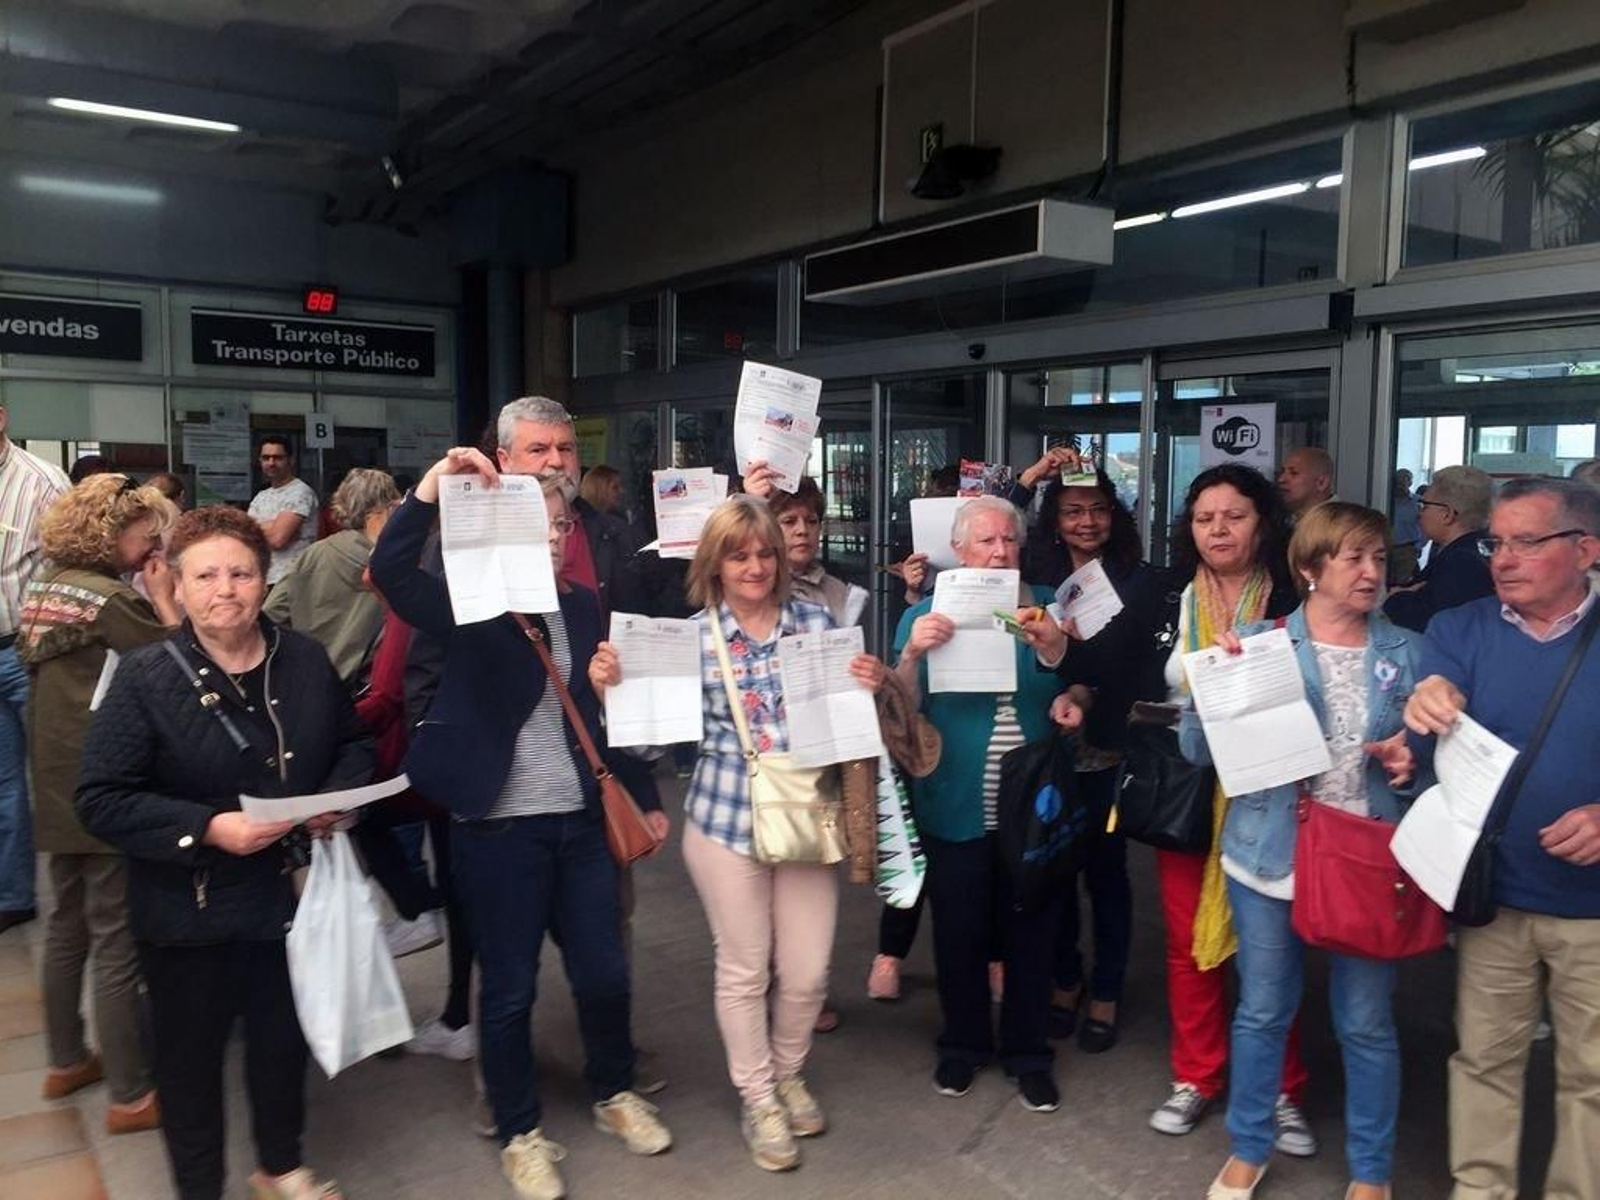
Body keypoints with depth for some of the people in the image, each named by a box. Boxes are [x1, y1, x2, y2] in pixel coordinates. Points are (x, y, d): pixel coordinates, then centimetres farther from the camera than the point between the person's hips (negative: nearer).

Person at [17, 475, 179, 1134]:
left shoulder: (43, 588, 8)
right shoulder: (111, 597, -17)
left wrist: (149, 599, 7)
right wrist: (162, 600, -7)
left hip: (59, 785, 9)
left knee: (68, 924, 20)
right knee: (118, 942, -2)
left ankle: (65, 1061, 35)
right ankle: (131, 1097, 7)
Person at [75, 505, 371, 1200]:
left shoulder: (306, 660, -1)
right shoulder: (145, 679, -13)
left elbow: (354, 743, 12)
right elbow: (102, 801, -16)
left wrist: (339, 794, -9)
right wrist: (207, 828, -26)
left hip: (290, 896, 4)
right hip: (189, 913, -3)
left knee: (284, 1042, 20)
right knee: (191, 1059, 13)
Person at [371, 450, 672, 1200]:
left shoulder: (582, 606, 7)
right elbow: (390, 569, -25)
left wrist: (644, 797, 15)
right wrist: (437, 483, -35)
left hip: (581, 819, 4)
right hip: (498, 827, -4)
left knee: (604, 971, 12)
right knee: (509, 987, 8)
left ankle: (614, 1094, 38)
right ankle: (519, 1133, 28)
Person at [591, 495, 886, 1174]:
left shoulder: (816, 621, 2)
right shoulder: (690, 636, -3)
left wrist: (873, 685, -12)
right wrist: (611, 688, -21)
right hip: (726, 819, -2)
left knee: (807, 971, 9)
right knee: (743, 968, 10)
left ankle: (790, 1077, 38)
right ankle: (758, 1101, 32)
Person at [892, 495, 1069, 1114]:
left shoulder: (1046, 606, 3)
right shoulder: (926, 614, -1)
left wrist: (1057, 651, -23)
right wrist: (913, 654, -25)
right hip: (956, 807, -1)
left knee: (1031, 931, 12)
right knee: (959, 933, 12)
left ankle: (1029, 1054, 30)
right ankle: (962, 1046, 33)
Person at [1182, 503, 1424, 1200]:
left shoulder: (1408, 653, 3)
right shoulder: (1259, 642, -3)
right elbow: (1198, 750, -5)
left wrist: (1414, 760, -12)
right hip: (1269, 858, -1)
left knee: (1367, 1023, 10)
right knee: (1262, 1012, 12)